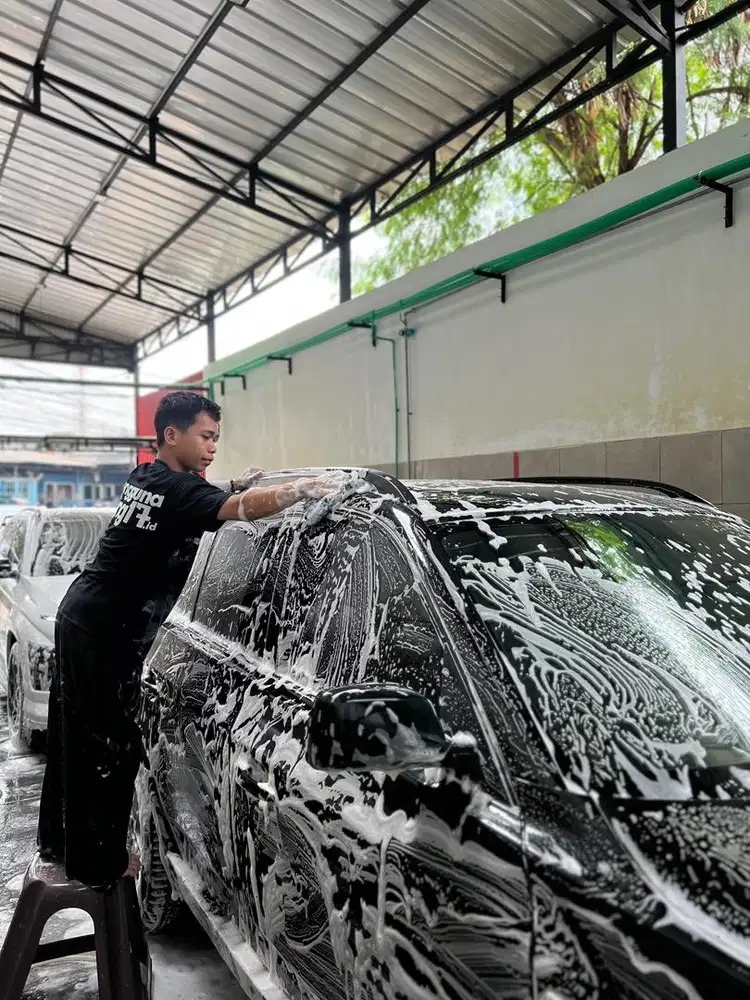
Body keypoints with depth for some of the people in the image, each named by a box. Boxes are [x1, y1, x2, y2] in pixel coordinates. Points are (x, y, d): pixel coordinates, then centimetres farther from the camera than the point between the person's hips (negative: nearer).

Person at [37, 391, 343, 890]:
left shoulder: (145, 478, 10)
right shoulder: (174, 488, -19)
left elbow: (195, 504, 25)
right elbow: (242, 509, -34)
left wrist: (233, 487, 10)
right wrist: (306, 487, -34)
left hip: (79, 616, 10)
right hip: (106, 629, -10)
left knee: (75, 735, 19)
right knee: (111, 745, 0)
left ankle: (59, 839, 35)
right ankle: (101, 862, 12)